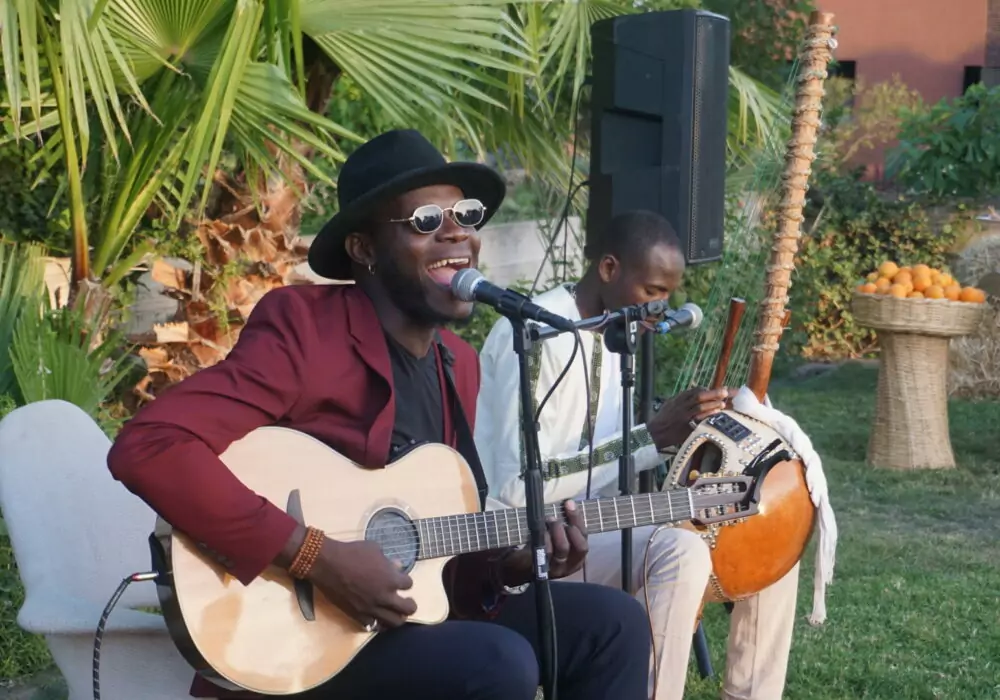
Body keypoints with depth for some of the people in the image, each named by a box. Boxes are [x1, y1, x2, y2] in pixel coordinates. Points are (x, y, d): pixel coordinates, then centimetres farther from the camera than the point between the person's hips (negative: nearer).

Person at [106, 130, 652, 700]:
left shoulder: (459, 362, 9)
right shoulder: (304, 329, -16)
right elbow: (147, 449, -28)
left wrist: (514, 559, -4)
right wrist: (315, 556, -28)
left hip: (414, 609, 8)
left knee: (612, 622, -2)